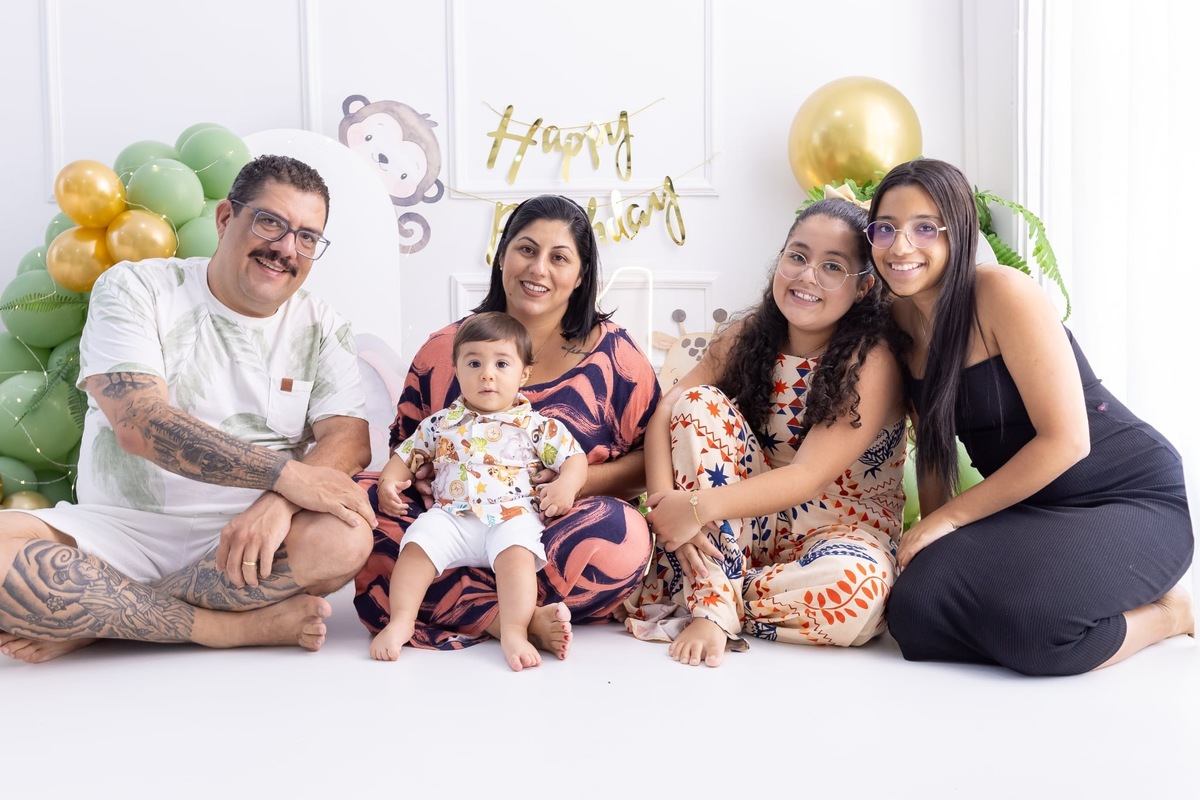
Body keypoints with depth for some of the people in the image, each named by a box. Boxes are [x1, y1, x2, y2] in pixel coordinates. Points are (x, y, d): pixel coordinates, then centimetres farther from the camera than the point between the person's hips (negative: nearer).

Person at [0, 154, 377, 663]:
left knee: (346, 538, -31)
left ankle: (86, 620, -18)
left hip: (244, 538, 2)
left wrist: (278, 504, -26)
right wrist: (286, 474, -22)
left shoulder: (321, 329, 9)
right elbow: (139, 425, -15)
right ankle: (236, 625, -19)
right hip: (124, 527, -2)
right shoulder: (133, 290, 0)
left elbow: (350, 438, -4)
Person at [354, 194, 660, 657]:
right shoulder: (445, 349, 10)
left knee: (623, 533, -33)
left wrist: (576, 480, -14)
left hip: (554, 540, -1)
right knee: (359, 495, -23)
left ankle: (459, 611, -20)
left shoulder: (611, 352, 5)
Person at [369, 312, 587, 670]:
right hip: (451, 517, 3)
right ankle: (400, 621, -18)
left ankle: (515, 632, -35)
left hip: (513, 516, -2)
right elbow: (405, 455, 25)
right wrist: (389, 482, 4)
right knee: (419, 540, -24)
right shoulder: (440, 424, 17)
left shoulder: (534, 425, 10)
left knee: (516, 550, -33)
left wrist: (566, 484, -12)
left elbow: (575, 457, 9)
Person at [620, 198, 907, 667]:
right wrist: (664, 503, -30)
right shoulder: (747, 337, -3)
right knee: (699, 403, -17)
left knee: (855, 588, -38)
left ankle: (692, 593, -14)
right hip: (749, 525, 4)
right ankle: (710, 610, -23)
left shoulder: (872, 360, -17)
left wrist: (698, 508, -32)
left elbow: (808, 477, -24)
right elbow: (664, 415, -12)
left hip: (841, 528, -4)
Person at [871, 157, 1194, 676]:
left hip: (1130, 499, -7)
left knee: (1025, 618, -33)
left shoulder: (1002, 294, -19)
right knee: (918, 611, -16)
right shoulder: (902, 319, 2)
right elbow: (933, 447, 8)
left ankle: (1166, 613, 1)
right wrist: (929, 538, -4)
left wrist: (949, 518, -18)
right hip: (1029, 511, 7)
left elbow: (1065, 441, -22)